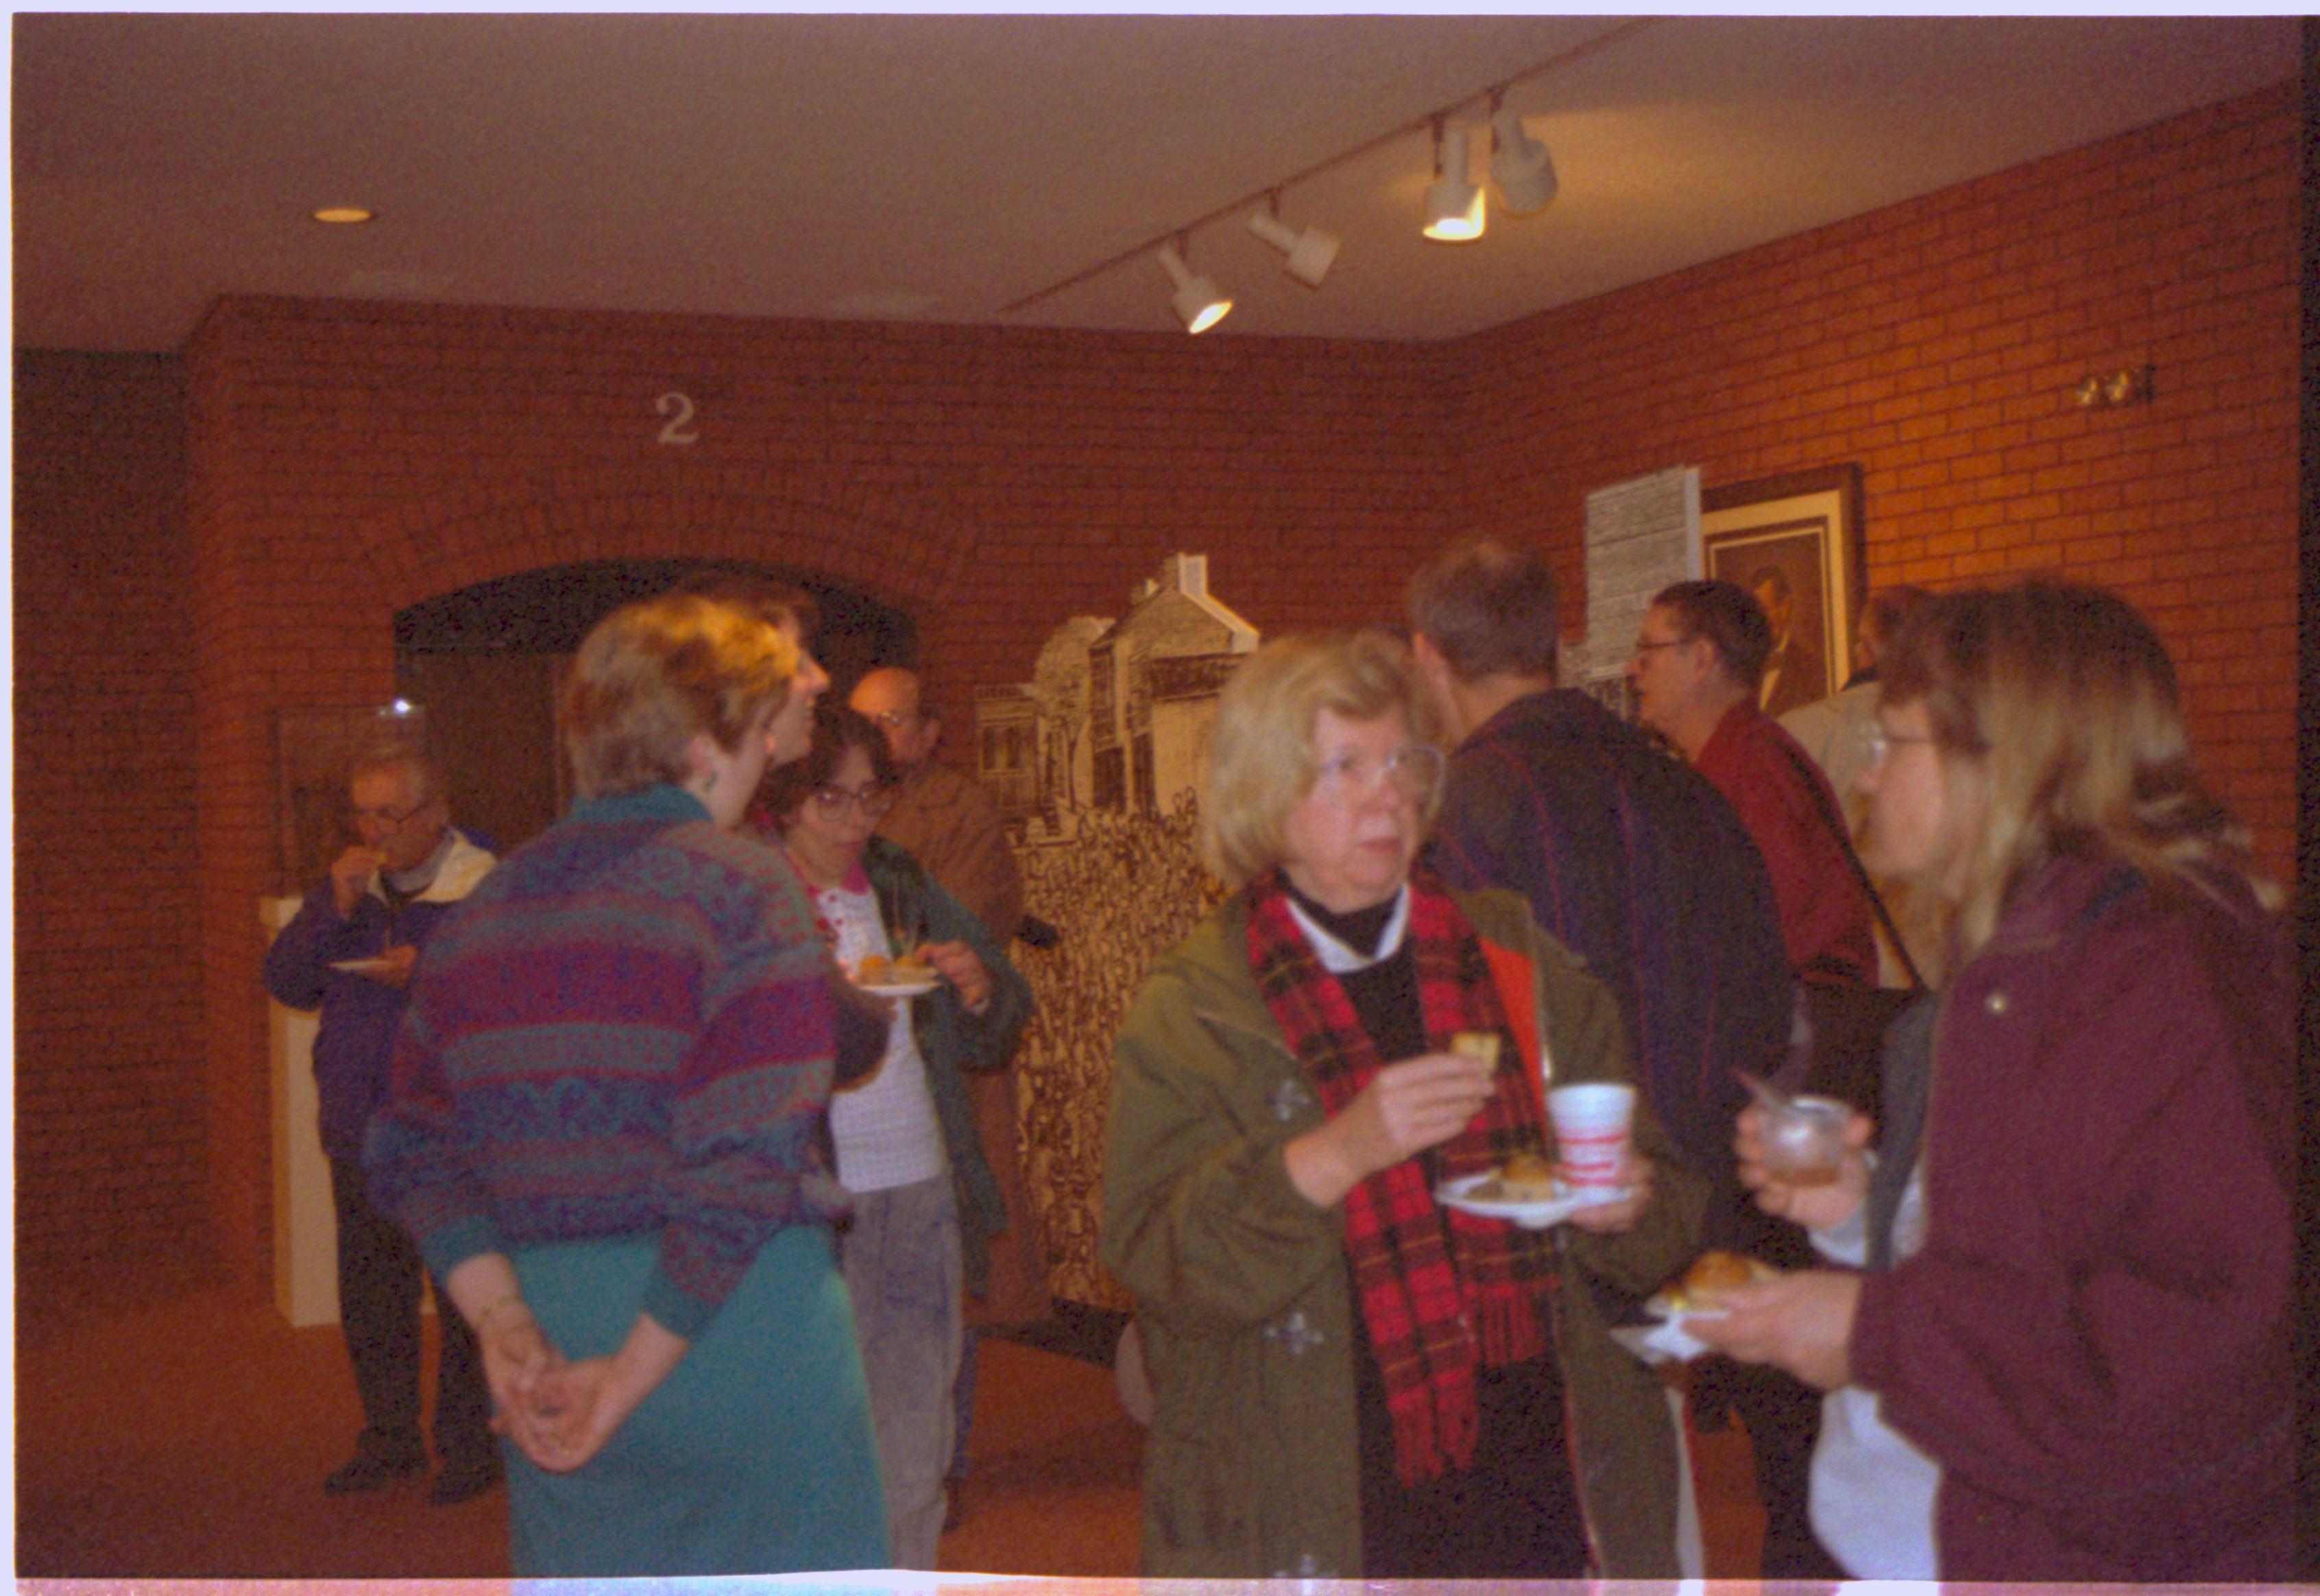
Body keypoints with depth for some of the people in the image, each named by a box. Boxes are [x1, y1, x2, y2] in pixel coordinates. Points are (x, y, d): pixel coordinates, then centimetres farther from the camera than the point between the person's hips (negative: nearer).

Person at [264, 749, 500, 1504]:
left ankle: (472, 1442, 9)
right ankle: (390, 1437, 25)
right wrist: (335, 909, -8)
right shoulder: (348, 890, 13)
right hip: (362, 1130, 6)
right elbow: (286, 983, 6)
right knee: (369, 1293, 12)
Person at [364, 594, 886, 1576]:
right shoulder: (741, 888, -11)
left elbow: (410, 1151, 5)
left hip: (555, 1352, 6)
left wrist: (500, 1319, -4)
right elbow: (747, 1165, -20)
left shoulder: (489, 906, 9)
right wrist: (635, 1373, -14)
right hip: (736, 1314, -6)